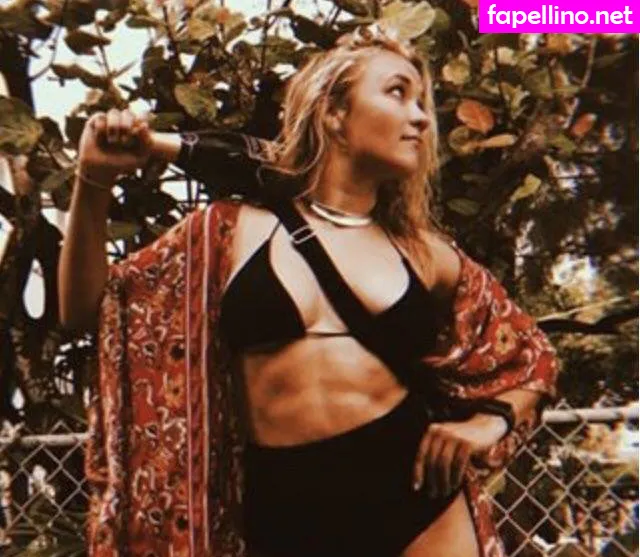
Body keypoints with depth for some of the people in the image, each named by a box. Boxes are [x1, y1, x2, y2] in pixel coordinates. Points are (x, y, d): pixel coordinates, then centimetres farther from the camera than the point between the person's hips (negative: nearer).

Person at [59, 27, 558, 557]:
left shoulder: (427, 254, 8)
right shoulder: (237, 229, 4)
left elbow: (534, 359, 20)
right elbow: (88, 309, 8)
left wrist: (490, 422, 1)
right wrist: (95, 183, -4)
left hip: (420, 503, 2)